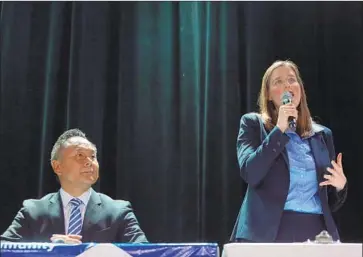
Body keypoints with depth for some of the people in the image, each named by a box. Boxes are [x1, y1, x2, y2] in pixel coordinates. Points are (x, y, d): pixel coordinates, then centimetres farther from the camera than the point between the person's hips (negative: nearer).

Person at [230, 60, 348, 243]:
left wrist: (340, 186, -4)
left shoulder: (322, 134, 16)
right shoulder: (253, 123, 7)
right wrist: (279, 129, -10)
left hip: (316, 231, 3)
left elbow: (330, 203, 18)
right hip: (268, 231, -3)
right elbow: (249, 173, -10)